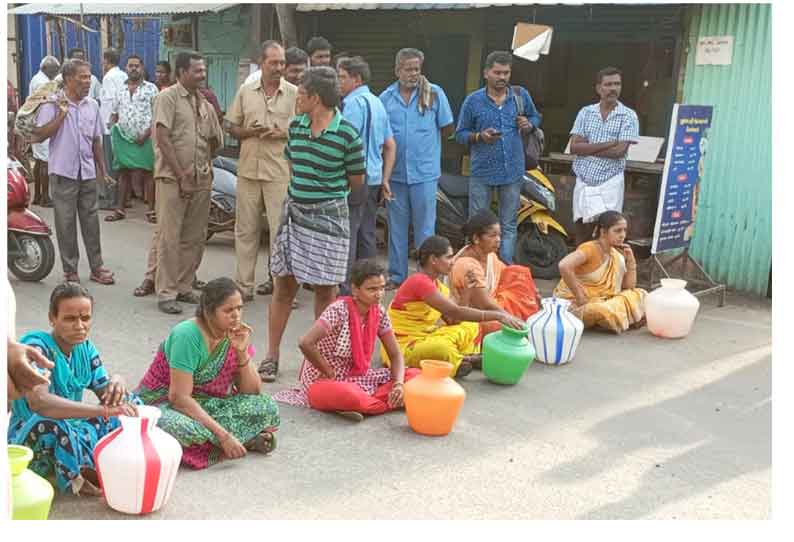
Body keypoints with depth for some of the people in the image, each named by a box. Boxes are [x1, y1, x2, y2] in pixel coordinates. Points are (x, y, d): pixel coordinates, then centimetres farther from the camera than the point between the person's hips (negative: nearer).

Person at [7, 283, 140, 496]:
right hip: (31, 439, -7)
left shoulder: (85, 348, 0)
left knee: (130, 402, -1)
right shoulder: (36, 347, -23)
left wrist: (117, 383, -25)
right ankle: (75, 481, -10)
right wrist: (103, 410, -46)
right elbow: (38, 401, -40)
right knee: (50, 425, -39)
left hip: (74, 430, 7)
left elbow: (105, 393, 2)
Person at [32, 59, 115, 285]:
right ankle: (70, 270, 13)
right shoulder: (52, 104, -7)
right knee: (66, 222, 3)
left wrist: (102, 169, 14)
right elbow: (39, 135, -13)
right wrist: (61, 115, -18)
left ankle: (96, 268, 17)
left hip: (88, 172, 4)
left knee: (91, 220, 9)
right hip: (64, 172, -4)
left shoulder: (92, 105, 9)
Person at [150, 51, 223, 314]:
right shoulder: (167, 98, -4)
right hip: (172, 178, -6)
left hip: (201, 179, 6)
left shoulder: (205, 103, 15)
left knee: (195, 238, 10)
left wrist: (206, 166, 9)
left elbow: (215, 141, 23)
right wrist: (181, 175, -14)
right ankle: (166, 293, 3)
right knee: (169, 237, -3)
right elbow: (163, 139, -12)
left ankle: (184, 287, 21)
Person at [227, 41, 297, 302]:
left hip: (280, 171, -3)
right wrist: (250, 131, -7)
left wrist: (282, 134, -15)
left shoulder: (294, 93, 0)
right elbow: (232, 128, 13)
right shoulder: (245, 91, 9)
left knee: (280, 228, -1)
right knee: (246, 228, 8)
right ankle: (244, 284, 17)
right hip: (248, 169, 3)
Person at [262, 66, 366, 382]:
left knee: (325, 290, 5)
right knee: (283, 285, 8)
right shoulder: (296, 126, 4)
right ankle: (271, 356, 18)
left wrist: (327, 189, 5)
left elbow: (356, 181, -3)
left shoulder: (347, 135, -13)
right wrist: (306, 186, 9)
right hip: (294, 211, 5)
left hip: (328, 217, -5)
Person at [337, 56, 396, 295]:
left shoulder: (354, 103, -11)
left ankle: (345, 289, -3)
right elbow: (391, 145, 19)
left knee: (347, 236, -5)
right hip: (374, 177, 9)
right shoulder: (377, 102, 17)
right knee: (367, 235, 14)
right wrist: (385, 180, 19)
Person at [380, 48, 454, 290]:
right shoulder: (385, 98, 5)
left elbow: (447, 127, 6)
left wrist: (427, 143, 8)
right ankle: (397, 275, 21)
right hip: (395, 172, 3)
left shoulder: (434, 93, 0)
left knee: (424, 226, 1)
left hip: (425, 171, -2)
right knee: (397, 225, 11)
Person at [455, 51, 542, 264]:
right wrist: (480, 136, -16)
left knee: (509, 226, 8)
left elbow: (535, 117, 21)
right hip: (482, 174, -2)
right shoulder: (473, 100, -1)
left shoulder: (521, 95, 5)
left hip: (513, 172, 2)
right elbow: (460, 134, 3)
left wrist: (529, 125, -3)